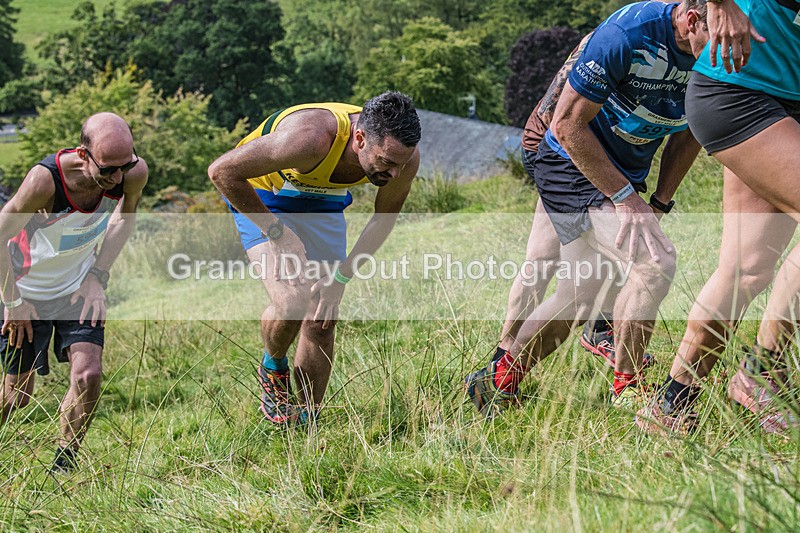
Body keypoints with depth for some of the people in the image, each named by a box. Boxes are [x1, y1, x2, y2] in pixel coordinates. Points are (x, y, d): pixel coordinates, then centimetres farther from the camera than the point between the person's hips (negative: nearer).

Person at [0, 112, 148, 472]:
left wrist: (97, 275, -5)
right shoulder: (45, 180, -36)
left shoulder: (134, 173, -24)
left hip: (80, 286, 3)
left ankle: (63, 465, 6)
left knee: (87, 375, -14)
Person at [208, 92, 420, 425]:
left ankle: (307, 421, 13)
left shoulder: (404, 155, -25)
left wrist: (341, 276, -10)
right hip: (263, 196, -4)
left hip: (323, 201, 5)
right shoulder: (311, 138, -43)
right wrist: (277, 231, -29)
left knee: (323, 319, -3)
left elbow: (384, 218, -4)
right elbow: (222, 171, -33)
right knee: (291, 303, -23)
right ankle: (273, 370, 9)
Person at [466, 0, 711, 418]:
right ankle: (627, 392, -9)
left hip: (621, 176, 8)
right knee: (655, 261, -23)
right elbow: (568, 125, -22)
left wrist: (660, 203, 1)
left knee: (581, 299, 10)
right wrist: (625, 197, -22)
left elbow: (688, 133, 9)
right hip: (573, 168, -8)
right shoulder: (626, 34, -28)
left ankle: (498, 380, 25)